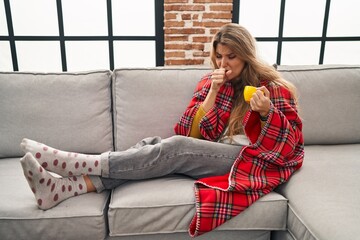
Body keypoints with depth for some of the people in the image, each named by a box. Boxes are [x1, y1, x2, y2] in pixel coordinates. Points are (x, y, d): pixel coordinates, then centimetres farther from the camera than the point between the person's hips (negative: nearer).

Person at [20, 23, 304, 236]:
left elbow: (288, 141, -5)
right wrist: (214, 91, -11)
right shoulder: (213, 81, 9)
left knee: (175, 148, -29)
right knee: (153, 144, -20)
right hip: (212, 152, 5)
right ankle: (63, 187, -35)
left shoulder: (272, 86, -2)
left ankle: (74, 162, -30)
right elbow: (199, 133, 1)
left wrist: (266, 112, -24)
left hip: (248, 157, -5)